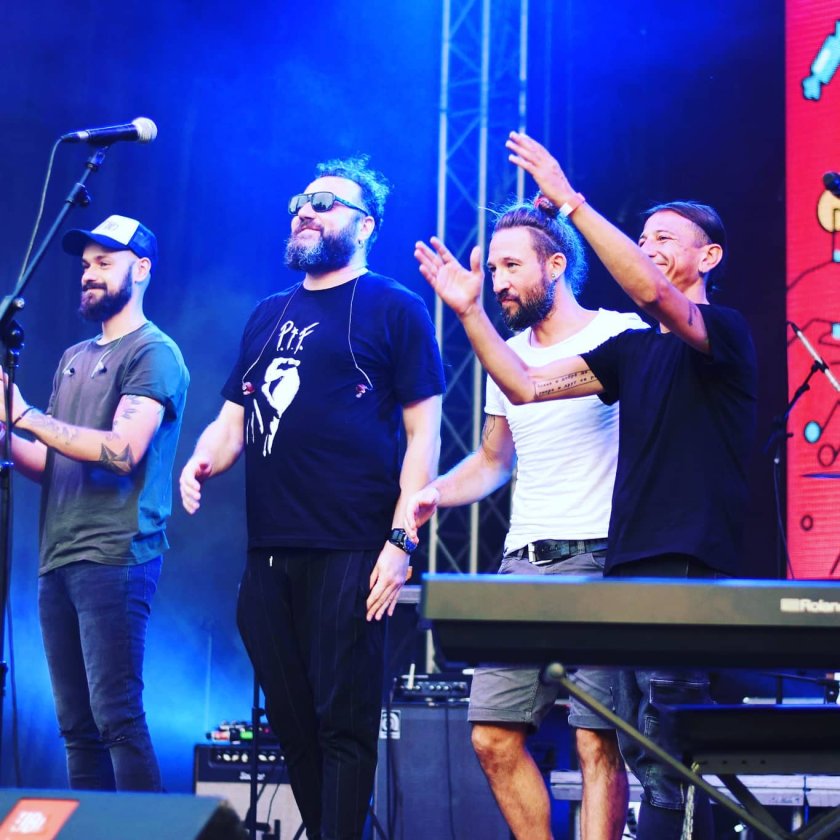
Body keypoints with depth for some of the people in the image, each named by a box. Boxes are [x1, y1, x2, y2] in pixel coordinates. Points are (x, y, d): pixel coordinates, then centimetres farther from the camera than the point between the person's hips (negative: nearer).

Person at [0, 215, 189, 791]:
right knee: (75, 725, 6)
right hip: (57, 559, 8)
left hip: (114, 559, -8)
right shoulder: (73, 359, 21)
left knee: (117, 717, -12)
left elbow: (121, 451, -16)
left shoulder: (153, 353, -3)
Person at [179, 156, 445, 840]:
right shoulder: (269, 315, 20)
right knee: (291, 724, 9)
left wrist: (400, 540, -14)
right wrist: (201, 464, -1)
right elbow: (233, 420, 22)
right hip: (269, 553, 6)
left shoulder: (394, 309, 2)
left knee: (344, 724, -7)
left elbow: (423, 430, -4)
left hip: (349, 553, -6)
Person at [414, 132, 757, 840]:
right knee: (648, 754, 8)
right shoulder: (632, 350, 20)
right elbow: (526, 385, 14)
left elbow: (651, 292, -22)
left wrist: (570, 201, -23)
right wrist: (470, 311, 4)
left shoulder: (725, 332, -3)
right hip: (629, 568, 8)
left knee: (667, 757, -13)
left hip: (691, 573, -8)